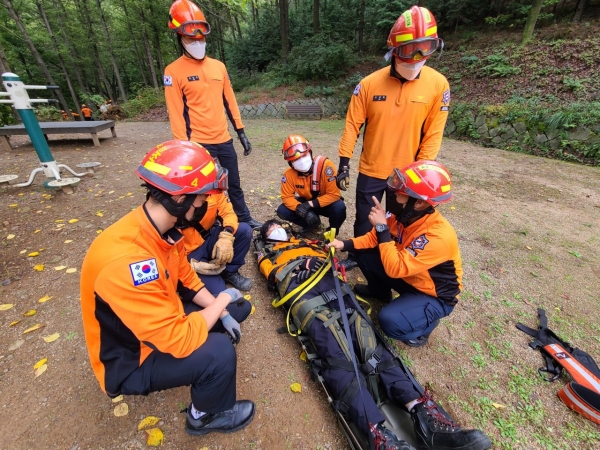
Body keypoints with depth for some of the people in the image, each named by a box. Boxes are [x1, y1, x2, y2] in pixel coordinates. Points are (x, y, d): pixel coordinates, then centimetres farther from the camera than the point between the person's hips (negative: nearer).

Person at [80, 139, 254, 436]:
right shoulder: (125, 259, -38)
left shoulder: (164, 229, -10)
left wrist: (223, 313, -5)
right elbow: (178, 340, -35)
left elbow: (186, 279, 3)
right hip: (130, 362, -7)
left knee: (238, 309, 5)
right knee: (219, 352, -27)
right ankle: (205, 416, 6)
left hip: (162, 323, 7)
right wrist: (222, 300, -19)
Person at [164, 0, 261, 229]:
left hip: (224, 139, 5)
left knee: (234, 184, 15)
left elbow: (229, 102, 13)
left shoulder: (219, 66, 11)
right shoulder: (174, 71, -4)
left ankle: (245, 219, 31)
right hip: (199, 143, -5)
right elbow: (176, 114, -8)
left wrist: (241, 133, 9)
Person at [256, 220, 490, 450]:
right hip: (299, 290, -3)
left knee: (367, 338, -17)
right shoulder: (267, 252, 29)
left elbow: (327, 256, 26)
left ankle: (422, 412, -26)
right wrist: (302, 266, -3)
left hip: (329, 280, 4)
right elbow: (272, 273, 10)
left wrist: (334, 255, 3)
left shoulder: (304, 243, 38)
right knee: (336, 353, -25)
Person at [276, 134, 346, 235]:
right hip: (306, 203, 3)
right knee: (282, 211, -17)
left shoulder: (325, 165, -30)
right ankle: (312, 224, 7)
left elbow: (334, 194, -29)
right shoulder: (289, 174, -20)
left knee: (339, 207, -35)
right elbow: (287, 197, -12)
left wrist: (311, 204, -35)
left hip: (325, 203, -3)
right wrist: (300, 208, -31)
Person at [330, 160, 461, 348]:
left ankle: (425, 323, 6)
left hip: (435, 296, -7)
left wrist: (382, 227, -38)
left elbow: (395, 269, -39)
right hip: (409, 276, 7)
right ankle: (379, 291, 23)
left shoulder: (438, 236, -36)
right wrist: (345, 244, -13)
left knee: (390, 321, -29)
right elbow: (375, 237, -1)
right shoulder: (404, 215, -14)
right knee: (364, 254, -5)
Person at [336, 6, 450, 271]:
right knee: (364, 219, 14)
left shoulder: (438, 84, -7)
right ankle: (356, 256, 38)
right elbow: (352, 125, -5)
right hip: (370, 170, 0)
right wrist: (344, 162, -8)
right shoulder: (369, 84, -8)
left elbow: (433, 133, -4)